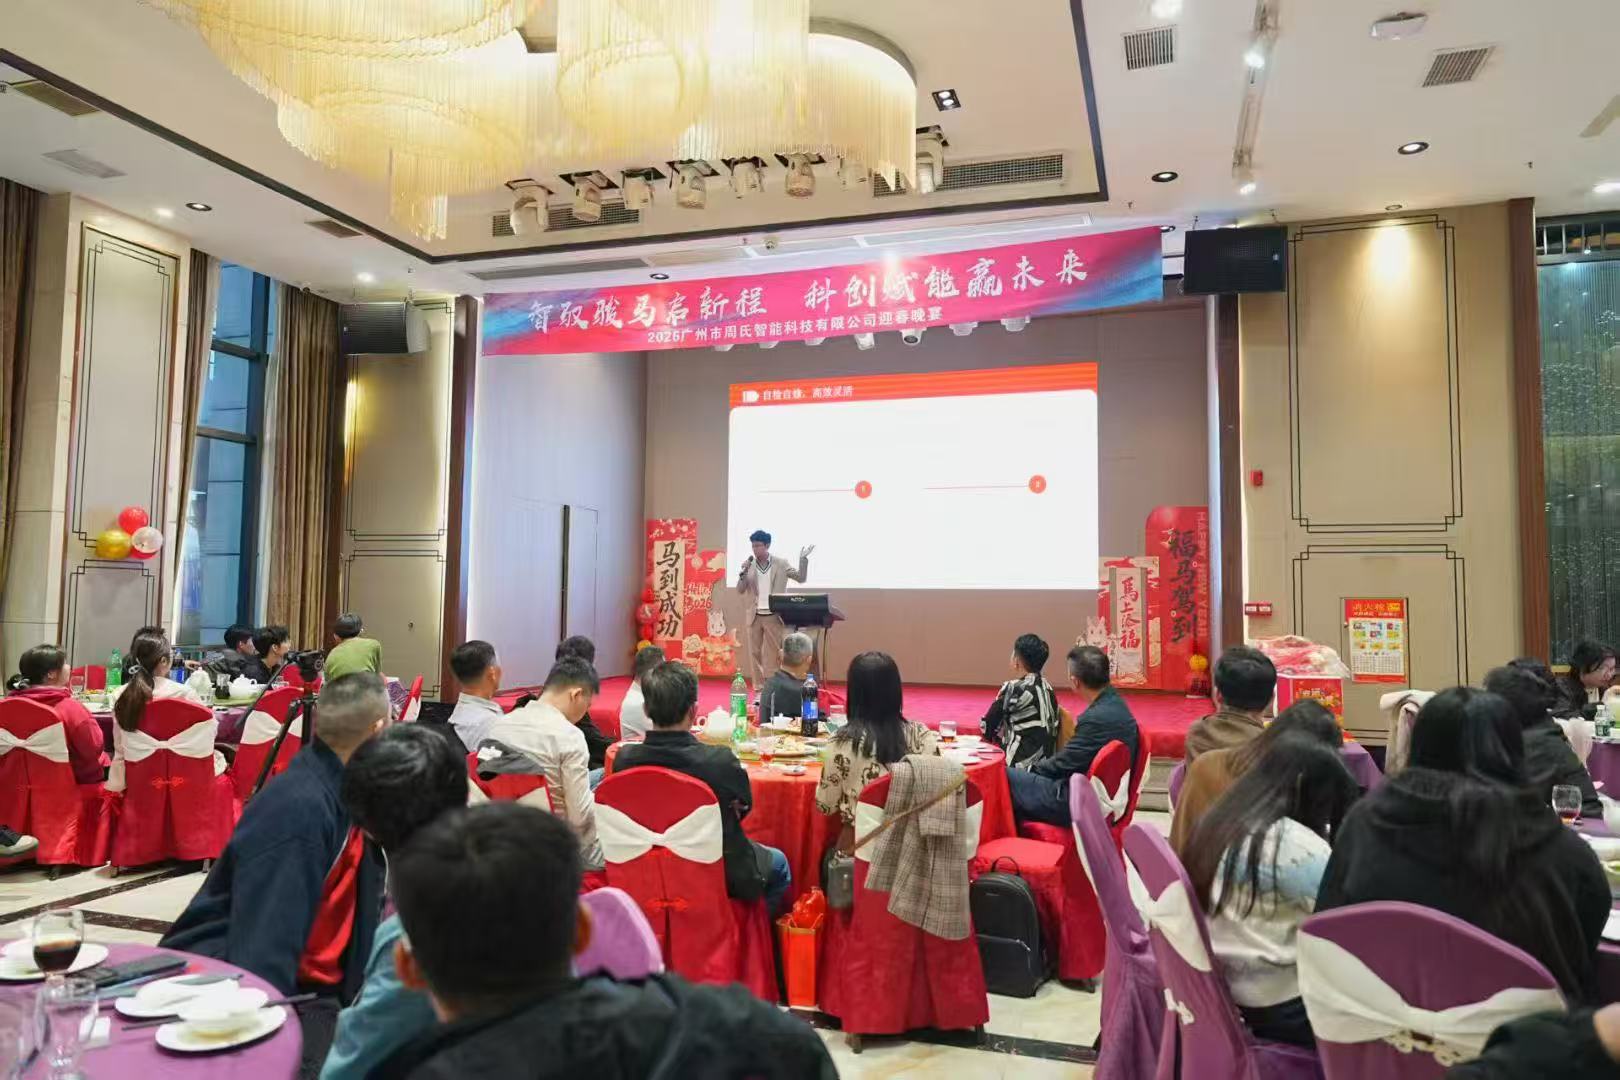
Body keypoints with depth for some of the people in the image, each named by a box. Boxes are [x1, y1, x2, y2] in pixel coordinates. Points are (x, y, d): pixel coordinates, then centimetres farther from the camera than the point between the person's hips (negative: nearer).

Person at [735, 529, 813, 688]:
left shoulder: (780, 564, 0)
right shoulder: (748, 565, 3)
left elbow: (801, 578, -1)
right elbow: (740, 590, 0)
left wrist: (803, 559, -13)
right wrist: (743, 573, -15)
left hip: (774, 616, -2)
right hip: (754, 616, 2)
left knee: (773, 653, 0)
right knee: (754, 652, 5)